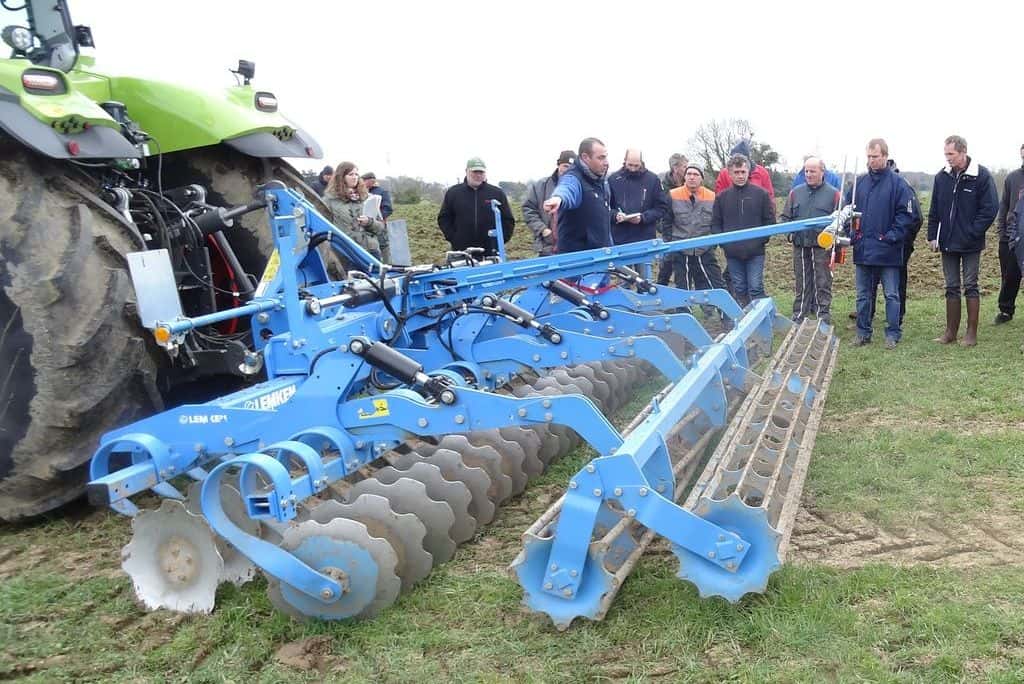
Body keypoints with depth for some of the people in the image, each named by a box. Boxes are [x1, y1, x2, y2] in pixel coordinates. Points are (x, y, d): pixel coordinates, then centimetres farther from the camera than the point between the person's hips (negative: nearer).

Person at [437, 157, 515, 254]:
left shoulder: (497, 193, 7)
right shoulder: (453, 192, 7)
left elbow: (508, 220, 11)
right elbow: (443, 218, 11)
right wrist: (453, 238, 0)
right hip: (461, 252, 0)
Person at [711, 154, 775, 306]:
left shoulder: (761, 194, 1)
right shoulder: (722, 196, 6)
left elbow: (770, 220, 3)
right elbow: (715, 224, 8)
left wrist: (762, 239, -7)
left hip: (755, 252, -2)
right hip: (732, 254, 2)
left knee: (756, 288, -4)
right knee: (739, 289, 10)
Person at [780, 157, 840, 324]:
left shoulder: (833, 193, 0)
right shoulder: (795, 192, 9)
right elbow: (786, 216, 15)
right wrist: (790, 232, 0)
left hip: (822, 246, -3)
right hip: (800, 246, 3)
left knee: (823, 284, 2)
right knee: (801, 283, 11)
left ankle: (823, 319, 9)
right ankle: (799, 317, 20)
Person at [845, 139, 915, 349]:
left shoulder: (897, 183, -4)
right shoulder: (860, 182, 8)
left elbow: (905, 213, -6)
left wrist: (893, 236, -15)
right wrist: (851, 233, 1)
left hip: (887, 250, -4)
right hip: (862, 249, 4)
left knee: (891, 294, 3)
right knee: (863, 295, 12)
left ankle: (893, 334, 11)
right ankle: (863, 333, 21)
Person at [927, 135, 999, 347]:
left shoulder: (981, 176, -8)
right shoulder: (941, 177, 4)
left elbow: (990, 209, -9)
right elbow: (934, 210, 9)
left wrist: (972, 233, -14)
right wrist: (932, 236, 2)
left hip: (970, 244, -4)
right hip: (947, 243, 4)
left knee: (970, 287, 2)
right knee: (952, 288, 10)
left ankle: (972, 333, 10)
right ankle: (951, 331, 17)